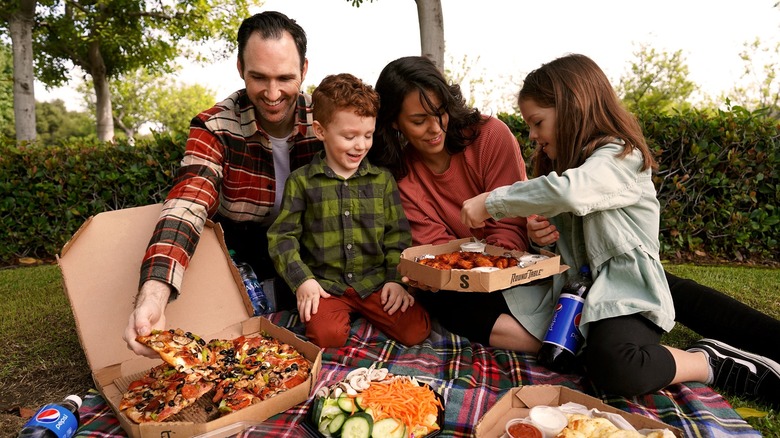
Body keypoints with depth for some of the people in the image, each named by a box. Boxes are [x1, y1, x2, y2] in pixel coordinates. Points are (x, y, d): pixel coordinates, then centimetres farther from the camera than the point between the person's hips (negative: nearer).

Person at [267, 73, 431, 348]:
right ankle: (345, 315, 7)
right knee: (327, 335, -26)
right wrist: (302, 280, -11)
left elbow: (398, 235, 8)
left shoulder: (383, 179, 7)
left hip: (376, 281, 2)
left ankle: (365, 314, 12)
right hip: (326, 284, -1)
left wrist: (397, 278, -4)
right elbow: (282, 236, 1)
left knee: (415, 330, -15)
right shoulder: (301, 181, 1)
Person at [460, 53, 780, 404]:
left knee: (613, 367, -35)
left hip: (625, 294, -9)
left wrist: (491, 203, -24)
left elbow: (569, 191, -34)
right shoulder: (568, 163, 19)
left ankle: (712, 362, -8)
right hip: (579, 287, 9)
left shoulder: (619, 157, -11)